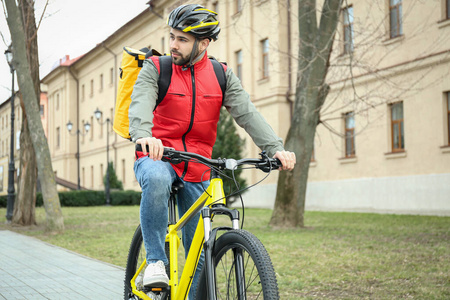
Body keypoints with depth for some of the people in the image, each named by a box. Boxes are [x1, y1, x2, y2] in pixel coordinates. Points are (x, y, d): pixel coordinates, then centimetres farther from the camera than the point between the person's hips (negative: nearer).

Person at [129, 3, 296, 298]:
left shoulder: (222, 75, 3)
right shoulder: (155, 68, -3)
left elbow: (247, 112, -8)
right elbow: (141, 103, -22)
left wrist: (275, 147, -24)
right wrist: (143, 135, -44)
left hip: (197, 170, 3)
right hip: (157, 157, -3)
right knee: (156, 179, -39)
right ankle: (156, 261, -25)